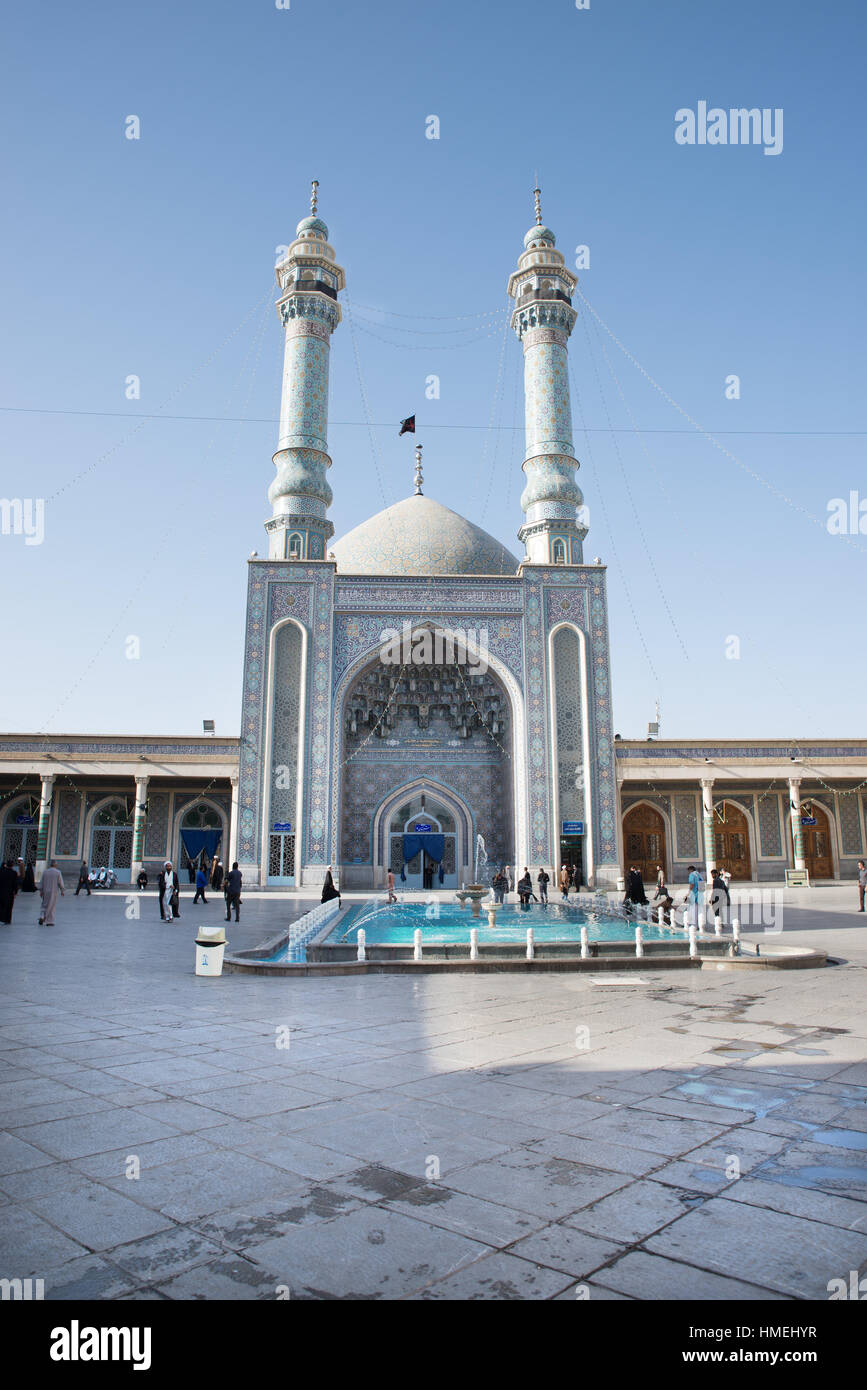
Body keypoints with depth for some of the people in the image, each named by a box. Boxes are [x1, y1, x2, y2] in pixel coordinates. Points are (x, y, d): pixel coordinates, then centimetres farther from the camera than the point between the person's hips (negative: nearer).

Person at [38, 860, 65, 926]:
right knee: (51, 906, 4)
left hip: (45, 891, 3)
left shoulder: (45, 872, 2)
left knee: (45, 905, 17)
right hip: (53, 891, -3)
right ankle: (49, 921, 5)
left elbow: (41, 883, 6)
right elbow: (60, 883, -5)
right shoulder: (58, 872, -7)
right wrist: (62, 891, 4)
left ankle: (42, 917, -1)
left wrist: (41, 891, 14)